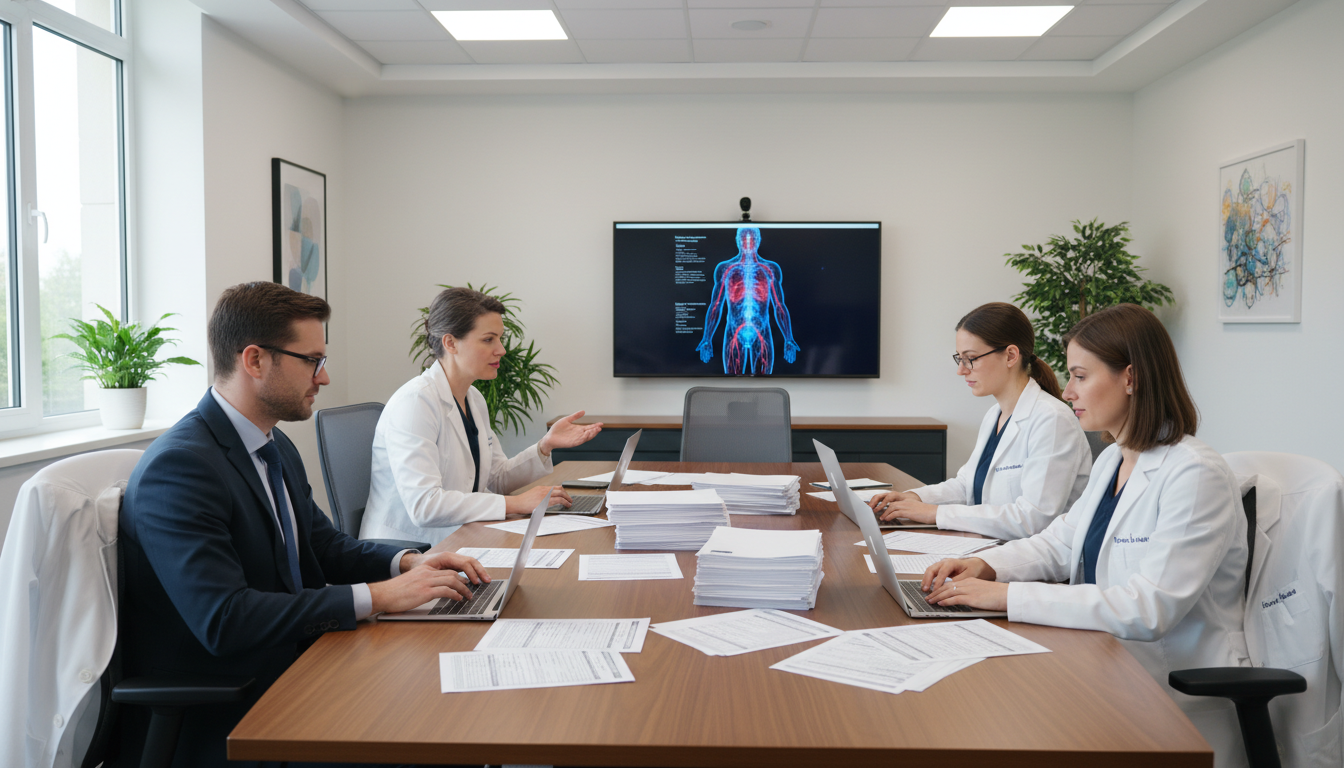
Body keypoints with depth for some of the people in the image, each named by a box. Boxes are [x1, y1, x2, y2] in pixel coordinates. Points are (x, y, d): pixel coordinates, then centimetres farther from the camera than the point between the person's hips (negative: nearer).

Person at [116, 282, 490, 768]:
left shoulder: (277, 448, 9)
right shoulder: (179, 466, -20)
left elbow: (323, 545, 18)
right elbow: (224, 620, -28)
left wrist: (406, 563, -2)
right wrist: (376, 596, -25)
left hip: (288, 665, 8)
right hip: (212, 725, -8)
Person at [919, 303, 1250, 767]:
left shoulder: (1196, 476, -19)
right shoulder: (1112, 461, 11)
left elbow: (1148, 610, -26)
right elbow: (1059, 543, 15)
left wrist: (1009, 596, -27)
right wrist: (985, 566, -6)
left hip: (1178, 706, -7)